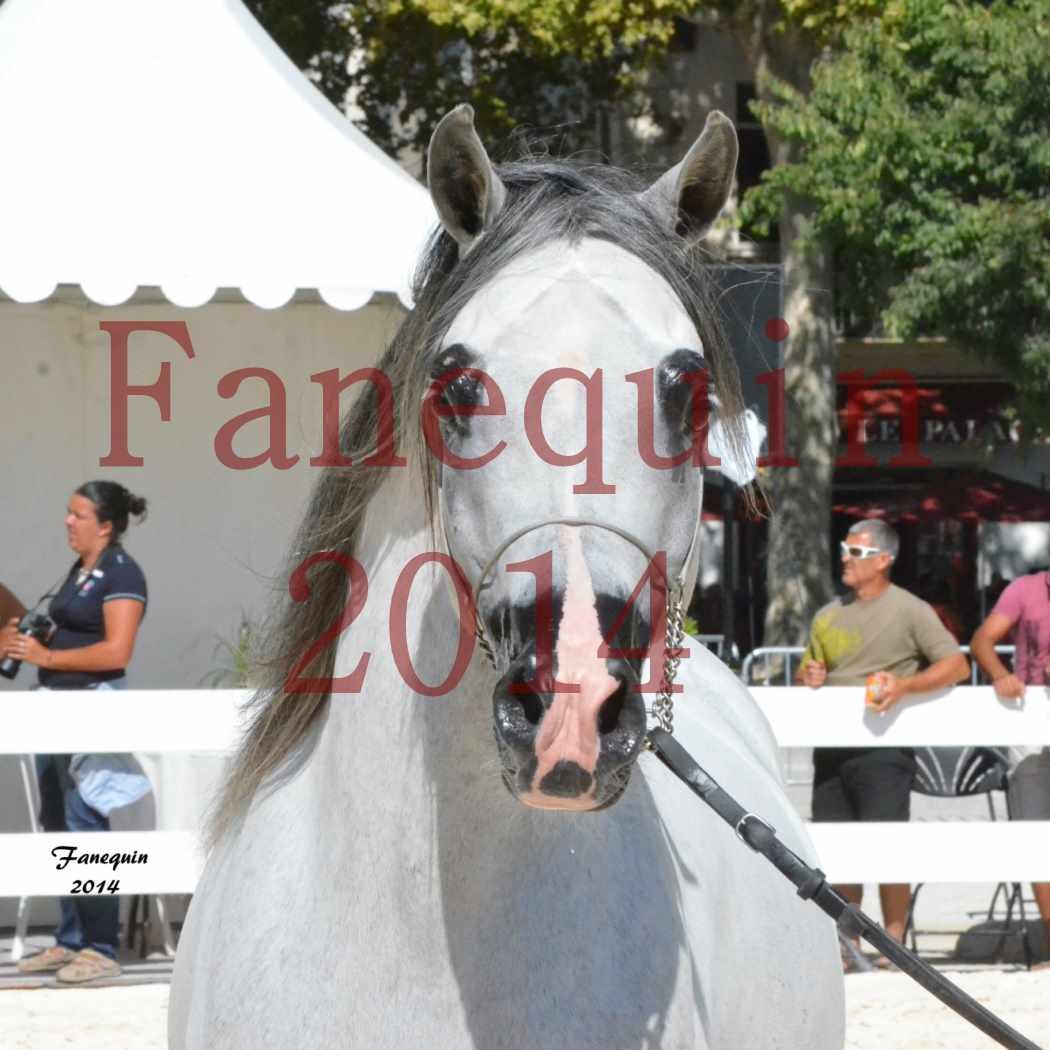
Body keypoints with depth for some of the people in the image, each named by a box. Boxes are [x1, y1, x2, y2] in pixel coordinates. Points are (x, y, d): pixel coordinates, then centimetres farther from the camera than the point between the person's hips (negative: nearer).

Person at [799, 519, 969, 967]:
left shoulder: (909, 610, -2)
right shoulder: (828, 616, 17)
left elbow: (956, 665, -7)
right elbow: (808, 671, 26)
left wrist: (905, 684, -23)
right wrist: (810, 677, 0)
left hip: (882, 744, -6)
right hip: (831, 745, 6)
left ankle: (894, 943, -2)